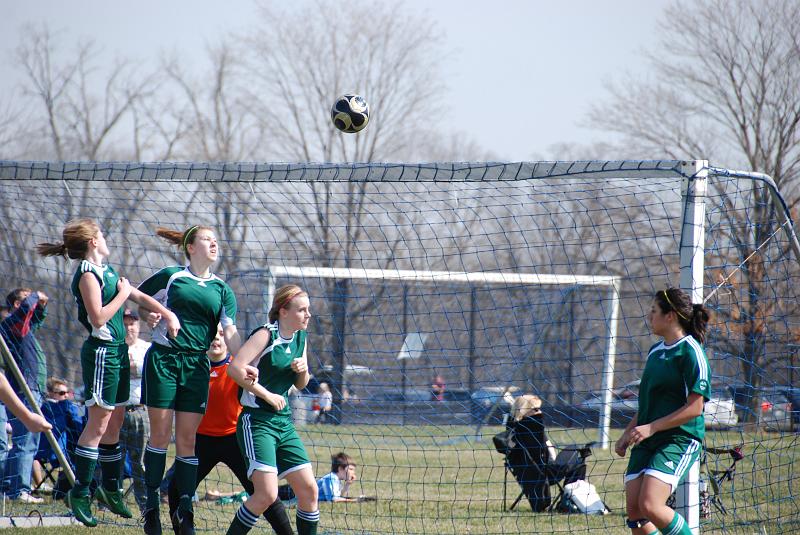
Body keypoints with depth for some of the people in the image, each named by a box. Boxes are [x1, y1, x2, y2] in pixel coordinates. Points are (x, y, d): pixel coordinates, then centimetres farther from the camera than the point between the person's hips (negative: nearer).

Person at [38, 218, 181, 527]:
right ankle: (79, 495, -8)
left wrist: (167, 314, 10)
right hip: (101, 352, -9)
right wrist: (122, 294, -11)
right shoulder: (87, 275, -13)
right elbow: (99, 317, -21)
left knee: (114, 425, 14)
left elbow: (138, 296, 21)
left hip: (117, 352, 9)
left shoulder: (107, 270, 15)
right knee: (98, 424, -10)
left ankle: (111, 489, 22)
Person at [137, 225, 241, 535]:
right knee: (160, 433, -2)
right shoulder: (171, 276, 4)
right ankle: (152, 503, 6)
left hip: (196, 366, 2)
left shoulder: (222, 290, 11)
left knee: (187, 438, 2)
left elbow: (230, 331, 2)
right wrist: (148, 315, -5)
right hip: (163, 358, -2)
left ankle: (184, 509, 5)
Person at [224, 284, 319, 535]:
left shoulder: (300, 338, 12)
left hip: (283, 424, 8)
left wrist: (303, 370, 0)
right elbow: (235, 368, -21)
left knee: (308, 489, 2)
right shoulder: (266, 335, -11)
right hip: (256, 422, -8)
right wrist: (267, 395, -17)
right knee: (267, 494, -18)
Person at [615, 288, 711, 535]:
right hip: (646, 442, 9)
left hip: (680, 440, -9)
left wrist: (650, 428, -19)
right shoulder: (655, 351, 16)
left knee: (650, 506, -21)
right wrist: (627, 433, 17)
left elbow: (694, 408, -16)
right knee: (634, 510, 0)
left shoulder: (690, 352, -11)